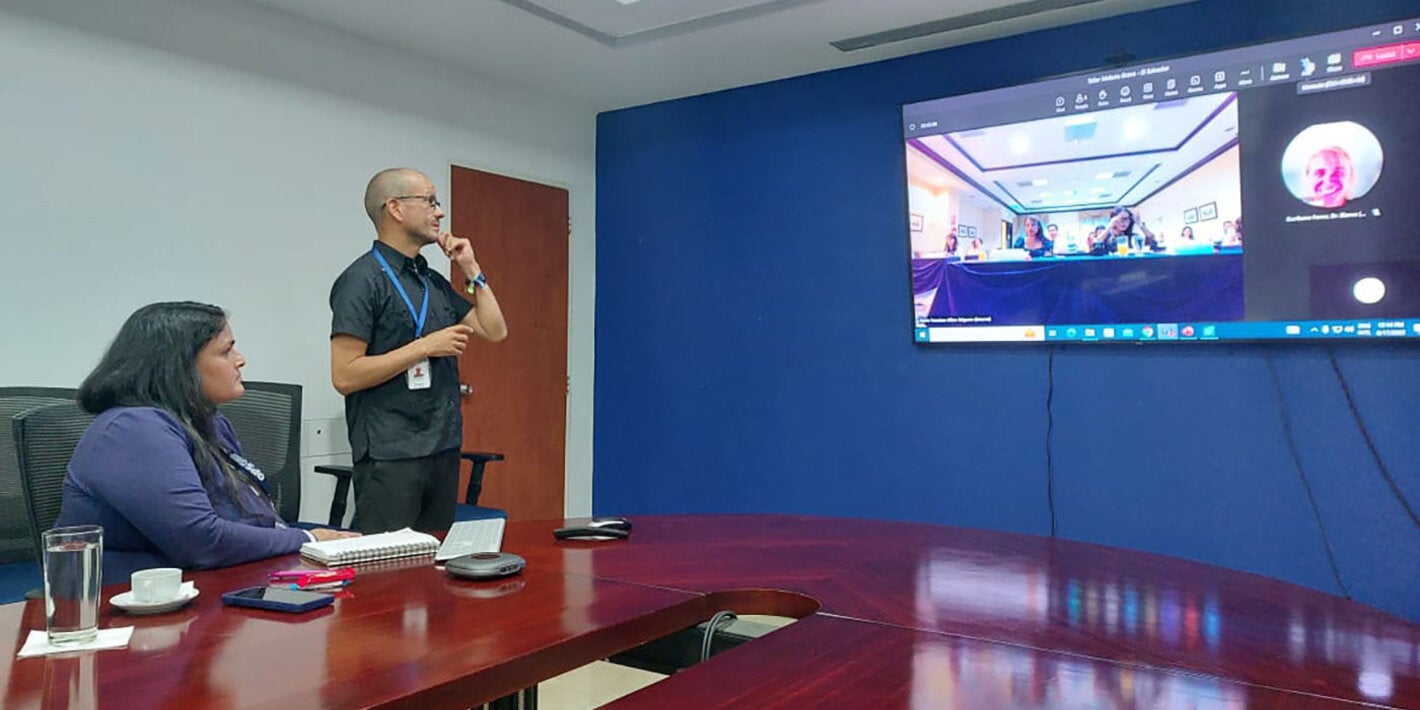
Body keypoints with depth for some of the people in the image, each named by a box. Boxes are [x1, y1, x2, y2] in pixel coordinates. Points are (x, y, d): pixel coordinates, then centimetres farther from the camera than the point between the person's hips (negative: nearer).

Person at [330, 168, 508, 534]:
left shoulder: (434, 282, 14)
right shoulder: (363, 279, -10)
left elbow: (494, 330, 14)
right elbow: (345, 376, -16)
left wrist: (472, 271, 9)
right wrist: (426, 346, -16)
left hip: (444, 449, 8)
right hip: (389, 457, -7)